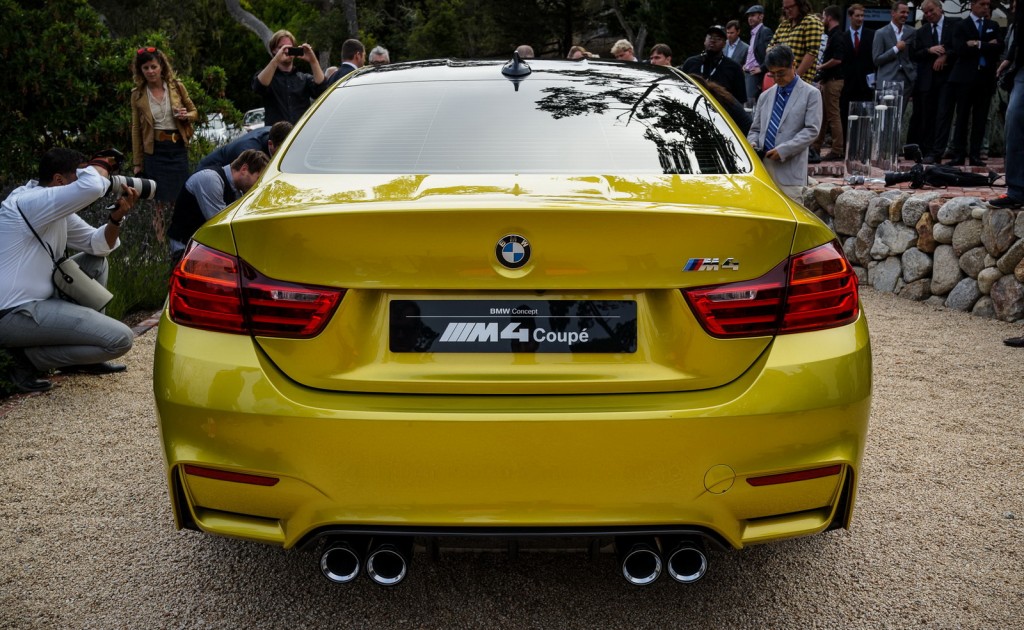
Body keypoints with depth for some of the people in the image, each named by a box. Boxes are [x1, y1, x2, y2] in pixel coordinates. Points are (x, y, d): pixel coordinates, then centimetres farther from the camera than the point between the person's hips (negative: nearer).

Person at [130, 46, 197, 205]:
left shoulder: (177, 87, 2)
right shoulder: (138, 95, 2)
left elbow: (194, 112, 14)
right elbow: (136, 129, 7)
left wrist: (186, 116, -12)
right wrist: (137, 162, 6)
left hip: (178, 148, 1)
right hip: (154, 151, 0)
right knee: (160, 200, 0)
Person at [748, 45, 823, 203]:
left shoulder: (811, 94, 4)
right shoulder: (765, 96, 20)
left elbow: (812, 130, -5)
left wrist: (783, 150, -14)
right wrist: (753, 143, 0)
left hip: (789, 169, -5)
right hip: (762, 167, 5)